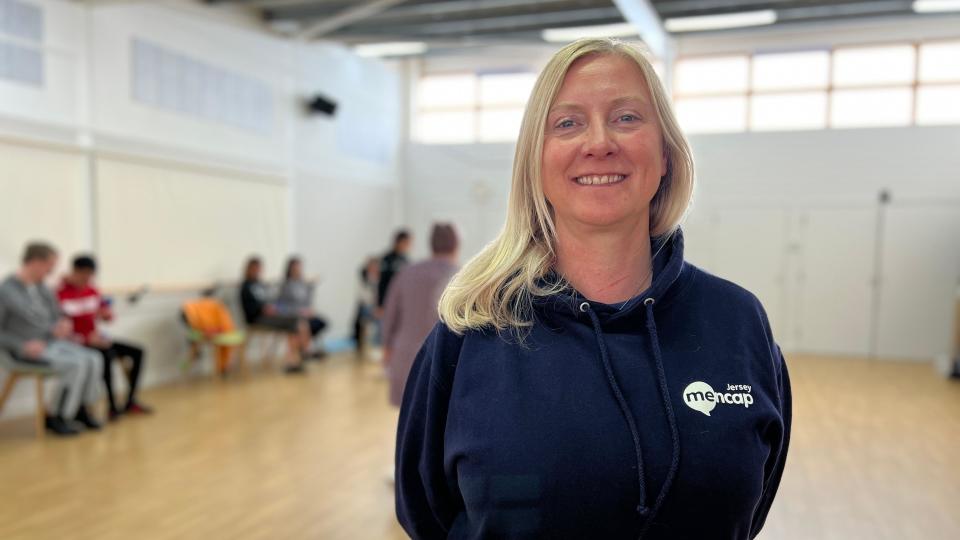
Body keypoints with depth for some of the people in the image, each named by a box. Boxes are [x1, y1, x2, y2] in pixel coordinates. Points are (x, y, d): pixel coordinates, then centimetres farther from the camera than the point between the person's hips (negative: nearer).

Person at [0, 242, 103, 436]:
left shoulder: (42, 288, 10)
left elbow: (57, 317, 18)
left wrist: (62, 325, -5)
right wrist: (23, 345, -21)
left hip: (52, 342, 6)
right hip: (27, 350, -6)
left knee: (92, 359, -19)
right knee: (76, 364, -28)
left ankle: (81, 409, -1)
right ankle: (54, 417, -10)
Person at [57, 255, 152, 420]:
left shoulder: (91, 290, 6)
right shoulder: (60, 294, -14)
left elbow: (108, 316, 12)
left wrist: (106, 313, -12)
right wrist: (85, 339, -26)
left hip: (94, 339, 8)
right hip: (76, 344, -8)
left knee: (137, 352, -4)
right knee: (107, 355, -35)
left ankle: (130, 402, 4)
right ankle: (113, 407, -22)